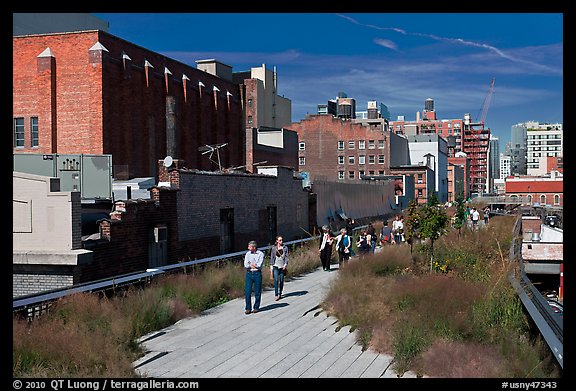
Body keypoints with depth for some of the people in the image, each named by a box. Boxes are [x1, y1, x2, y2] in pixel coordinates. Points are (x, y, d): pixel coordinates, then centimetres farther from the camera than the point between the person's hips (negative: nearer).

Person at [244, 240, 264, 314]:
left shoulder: (260, 254, -4)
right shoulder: (248, 254, 7)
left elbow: (259, 265, -13)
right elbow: (245, 265, -2)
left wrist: (250, 265, -5)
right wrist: (255, 265, -10)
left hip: (257, 274, -3)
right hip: (249, 273, 3)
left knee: (257, 292, 4)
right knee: (247, 291, -2)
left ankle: (256, 307, 17)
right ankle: (248, 308, 6)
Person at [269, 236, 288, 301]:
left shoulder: (285, 247, 2)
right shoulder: (274, 248, 2)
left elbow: (286, 256, 0)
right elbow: (272, 257, 7)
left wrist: (285, 264, -13)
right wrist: (271, 266, 4)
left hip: (282, 266, 1)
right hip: (276, 266, -1)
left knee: (281, 281, 6)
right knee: (276, 280, -13)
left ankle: (280, 294, 21)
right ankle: (276, 295, -12)